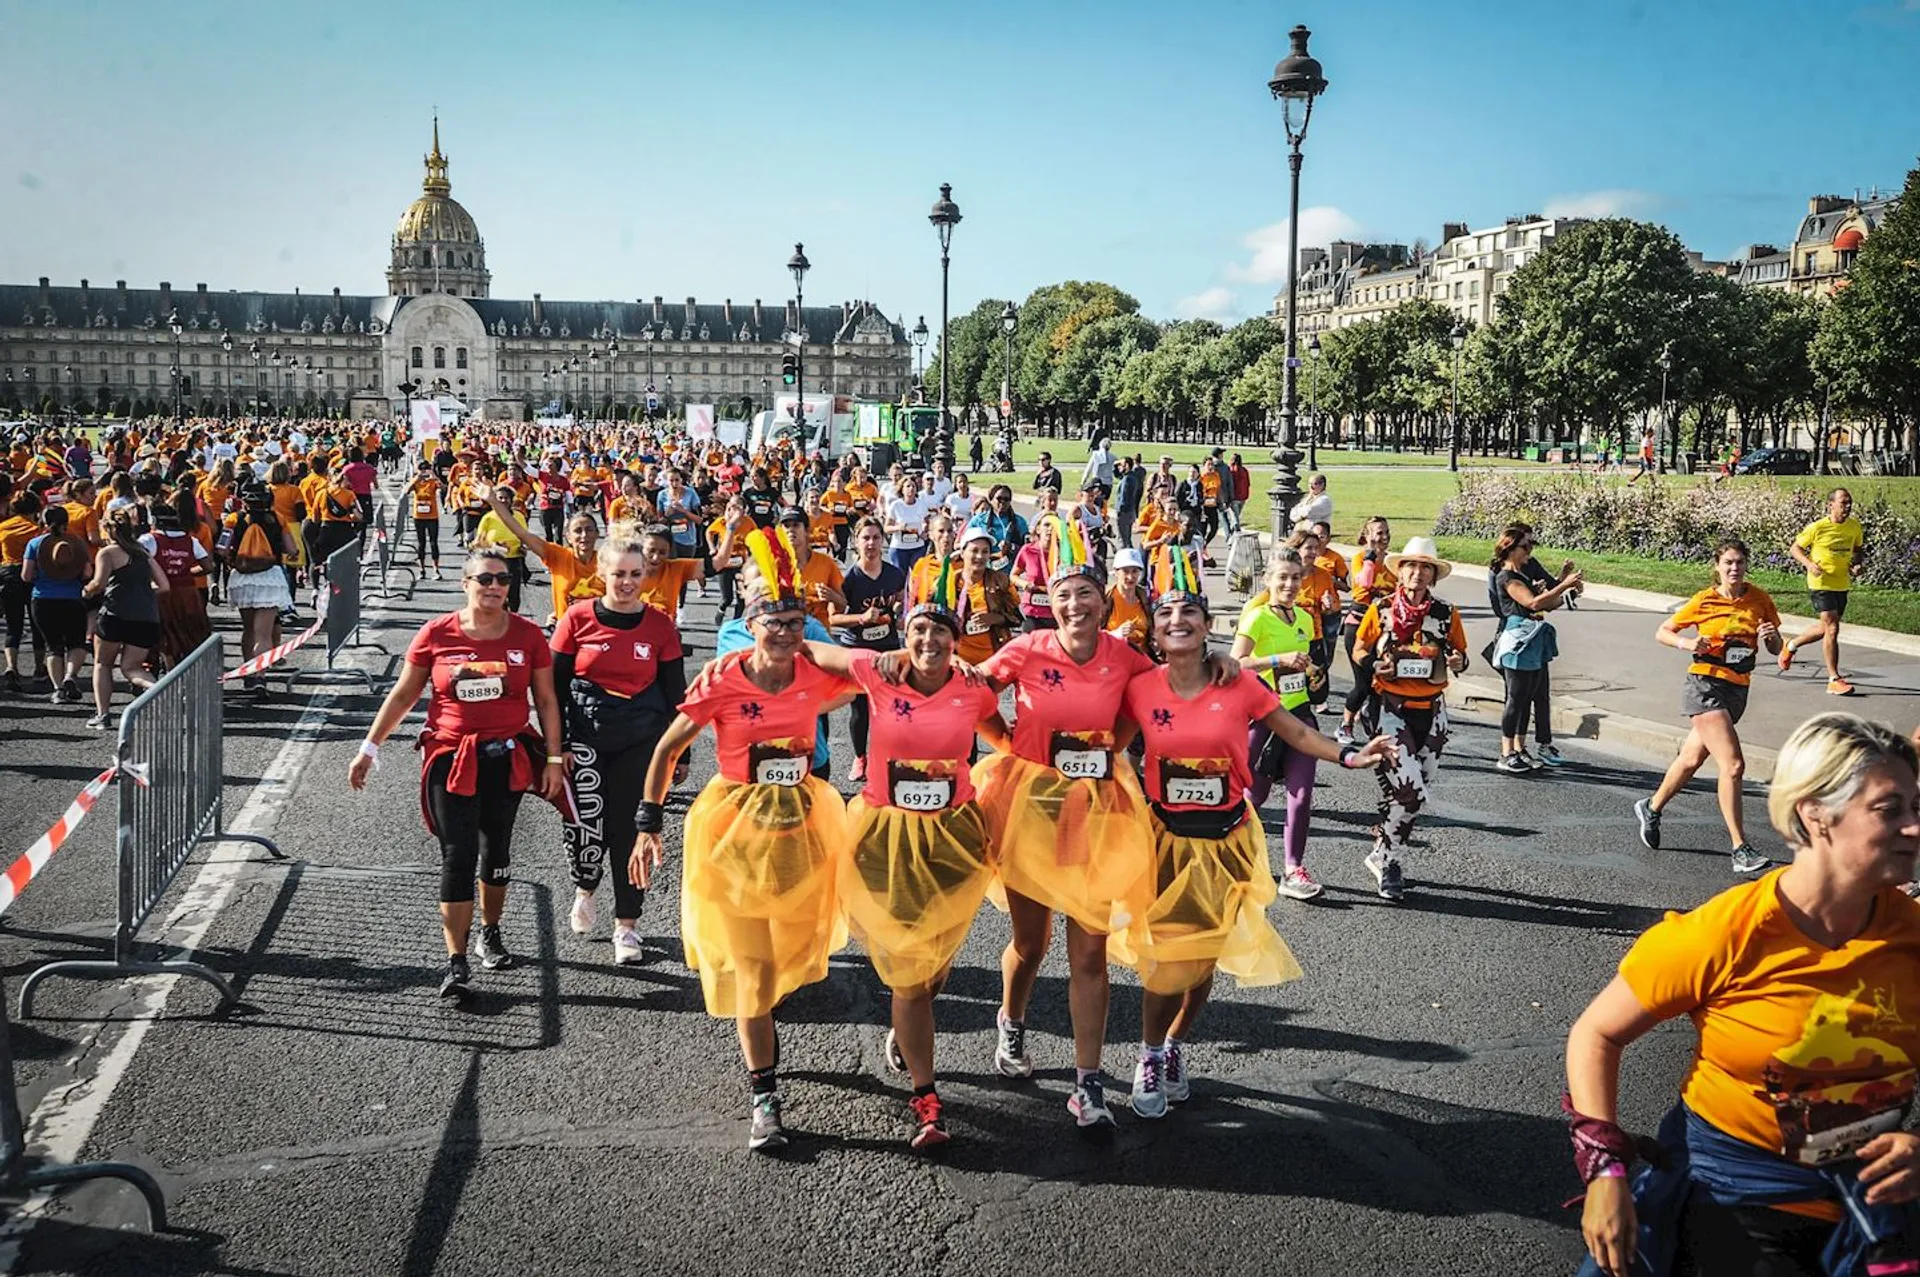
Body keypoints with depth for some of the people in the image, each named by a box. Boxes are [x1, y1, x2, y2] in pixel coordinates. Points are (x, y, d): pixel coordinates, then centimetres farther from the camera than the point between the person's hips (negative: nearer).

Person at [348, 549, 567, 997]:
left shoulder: (528, 636, 0)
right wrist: (369, 748, 6)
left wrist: (554, 759, 4)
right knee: (457, 857, -7)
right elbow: (402, 695, 6)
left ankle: (491, 934, 36)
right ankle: (456, 962, -5)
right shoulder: (436, 634, -3)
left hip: (506, 758, 2)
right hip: (451, 759, -2)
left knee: (497, 850, 14)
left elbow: (546, 701, 7)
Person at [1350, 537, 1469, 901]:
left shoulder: (1446, 613, 1)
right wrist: (1374, 665, -15)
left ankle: (1386, 855, 29)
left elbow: (1459, 653, 12)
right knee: (1409, 791, -16)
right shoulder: (1381, 610, -4)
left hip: (1431, 710, 4)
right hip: (1392, 708, -4)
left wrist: (1458, 661, -11)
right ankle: (1385, 857, 4)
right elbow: (1359, 650, 6)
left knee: (1415, 793, 11)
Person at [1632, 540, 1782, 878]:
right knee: (1733, 765, -17)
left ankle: (1652, 808, 46)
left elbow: (1776, 649, 11)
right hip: (1705, 684, -5)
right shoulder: (1704, 601, -6)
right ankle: (1741, 851, -15)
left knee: (1691, 759, 21)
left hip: (1738, 690, 5)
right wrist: (1687, 643, -16)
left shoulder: (1759, 599, 4)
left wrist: (1771, 637, -12)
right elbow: (1662, 632, 3)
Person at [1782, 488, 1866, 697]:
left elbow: (1858, 548, 19)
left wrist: (1856, 561, -3)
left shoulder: (1854, 526, 2)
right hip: (1821, 584, -6)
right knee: (1832, 628, -13)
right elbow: (1794, 548, -2)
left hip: (1842, 585, 6)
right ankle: (1834, 680, -9)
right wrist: (1809, 564, -19)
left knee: (1825, 629, 16)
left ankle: (1791, 645, 43)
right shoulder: (1817, 527, -12)